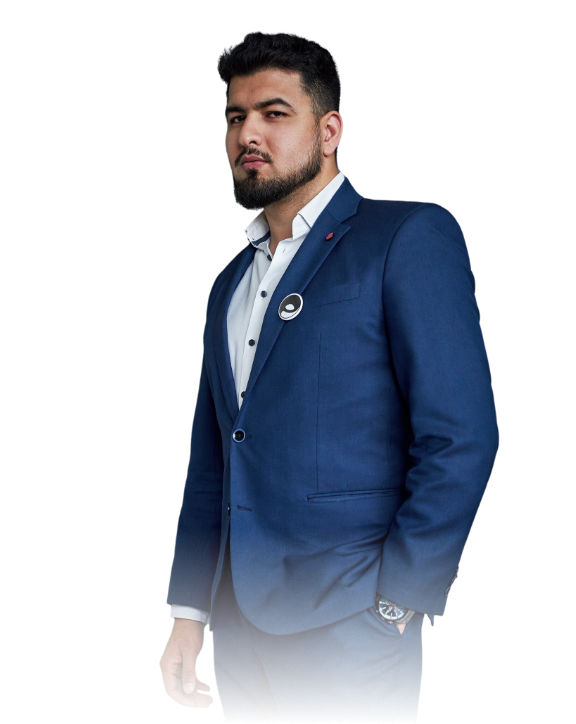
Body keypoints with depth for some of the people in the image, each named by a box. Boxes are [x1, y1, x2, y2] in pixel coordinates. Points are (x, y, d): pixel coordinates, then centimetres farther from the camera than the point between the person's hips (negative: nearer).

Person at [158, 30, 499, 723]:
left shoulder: (410, 236, -6)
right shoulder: (230, 283, 16)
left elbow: (461, 438, -12)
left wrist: (396, 607, -14)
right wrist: (189, 612, 11)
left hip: (344, 622, -6)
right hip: (238, 622, 7)